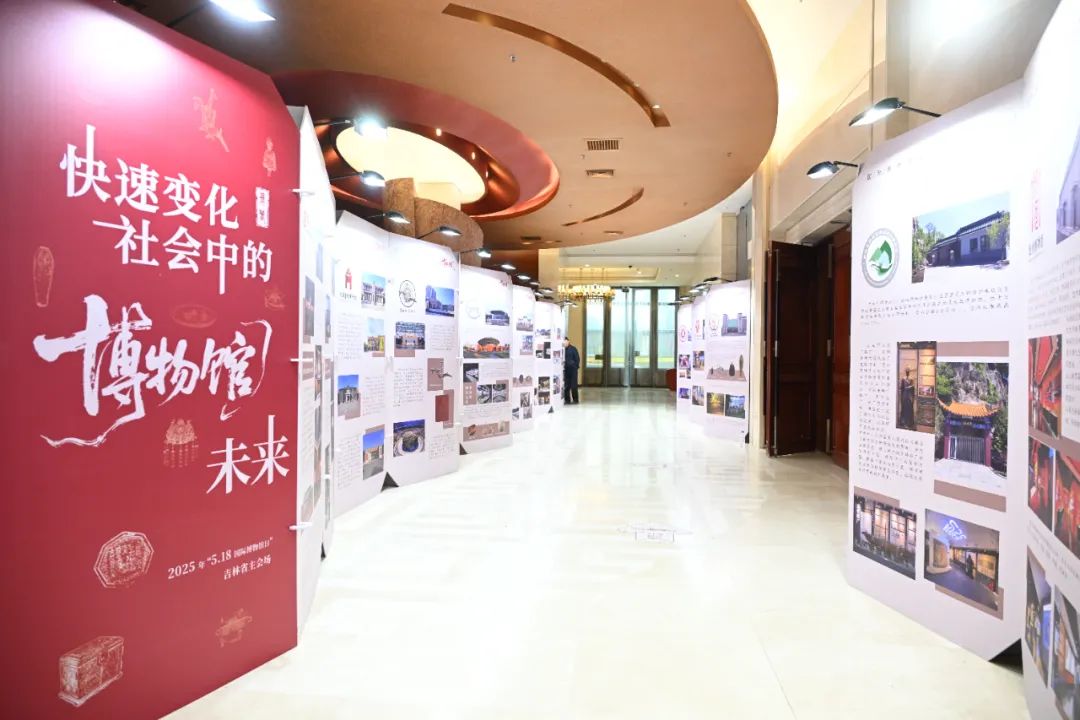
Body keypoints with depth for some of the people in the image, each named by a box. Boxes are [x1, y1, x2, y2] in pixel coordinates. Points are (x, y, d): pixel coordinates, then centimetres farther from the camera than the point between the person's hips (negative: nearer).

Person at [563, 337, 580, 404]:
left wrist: (576, 366, -6)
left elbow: (577, 359, -2)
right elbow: (562, 359, 10)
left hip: (572, 369, -3)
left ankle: (575, 400, 6)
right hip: (566, 370, 3)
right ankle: (567, 400, 14)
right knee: (566, 386, 6)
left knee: (574, 386, -1)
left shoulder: (573, 349, -4)